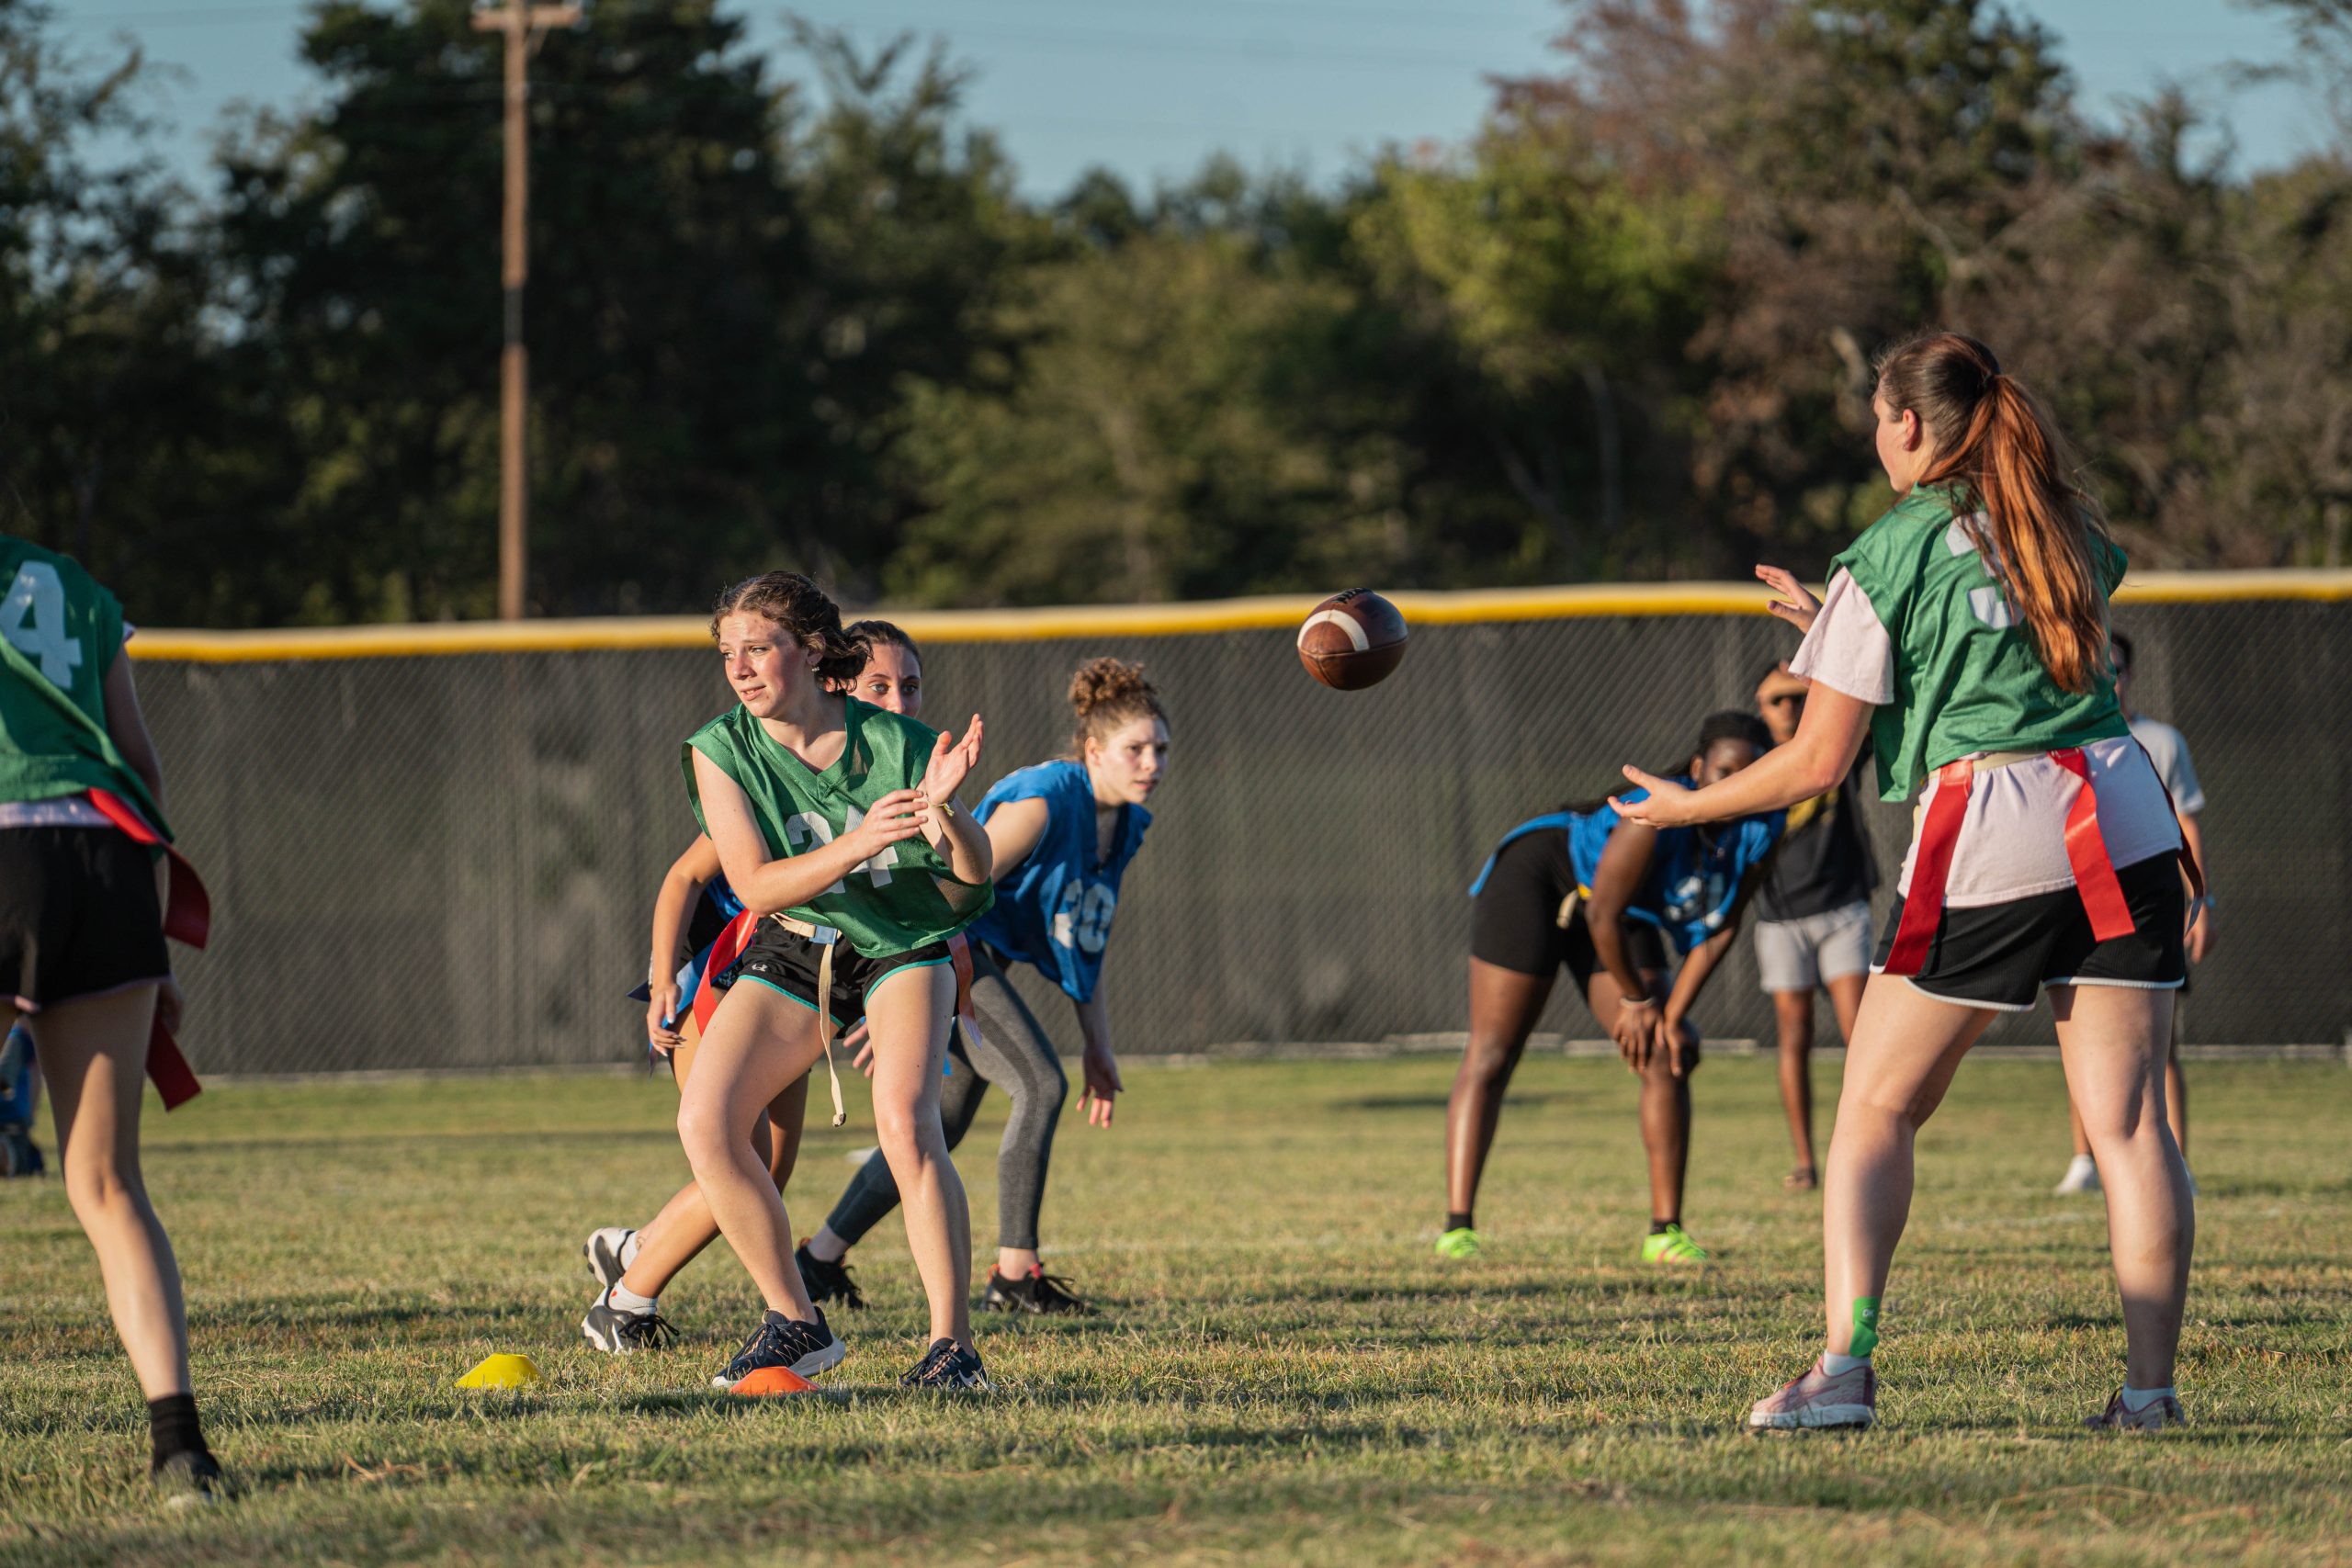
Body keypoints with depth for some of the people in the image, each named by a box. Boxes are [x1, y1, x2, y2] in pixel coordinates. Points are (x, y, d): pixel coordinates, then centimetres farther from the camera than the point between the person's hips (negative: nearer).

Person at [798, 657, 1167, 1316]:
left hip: (974, 963, 10)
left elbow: (1087, 937, 17)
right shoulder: (1042, 802, -21)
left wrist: (1098, 1045, 13)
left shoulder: (1122, 826, 8)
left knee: (941, 1126, 12)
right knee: (1040, 1087, -18)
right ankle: (1014, 1275, -16)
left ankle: (819, 1260, 23)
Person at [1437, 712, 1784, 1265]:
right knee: (1491, 1055, -10)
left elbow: (1720, 929, -7)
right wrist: (1635, 1000, -13)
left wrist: (1673, 1015, -10)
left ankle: (1665, 1230, 3)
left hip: (1626, 915, 7)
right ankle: (1457, 1227, -12)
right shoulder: (1660, 817, -35)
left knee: (1666, 1061, -3)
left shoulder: (1759, 833, -16)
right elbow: (1603, 915, -27)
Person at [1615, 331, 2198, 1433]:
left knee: (1874, 1111, 7)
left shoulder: (1884, 562, -2)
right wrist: (1837, 629, 34)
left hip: (1984, 844, -4)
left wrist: (1689, 806, 15)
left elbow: (1818, 763, 0)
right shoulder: (2067, 533, 15)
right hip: (2125, 833, 5)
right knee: (2128, 1119, 2)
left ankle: (1844, 1369, -5)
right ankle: (2150, 1383, -5)